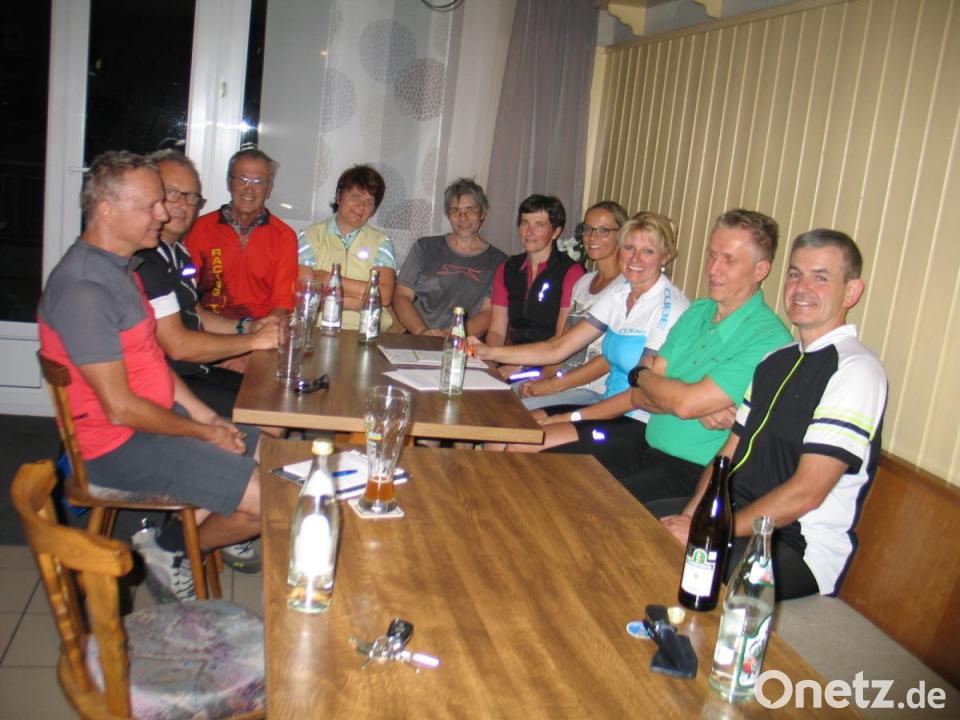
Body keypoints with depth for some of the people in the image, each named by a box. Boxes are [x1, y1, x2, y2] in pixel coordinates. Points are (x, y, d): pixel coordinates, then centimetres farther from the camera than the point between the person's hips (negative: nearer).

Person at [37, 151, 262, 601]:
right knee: (267, 501, -15)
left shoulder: (119, 265, 10)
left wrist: (205, 415, 6)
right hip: (119, 446, -10)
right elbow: (120, 408, -23)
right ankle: (169, 549, 10)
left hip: (159, 415, 10)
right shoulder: (84, 287, -24)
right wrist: (203, 434, -12)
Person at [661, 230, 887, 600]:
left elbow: (806, 493, -19)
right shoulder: (776, 361, 15)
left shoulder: (856, 370, -13)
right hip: (742, 518, 8)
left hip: (798, 548, -8)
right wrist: (689, 518, -3)